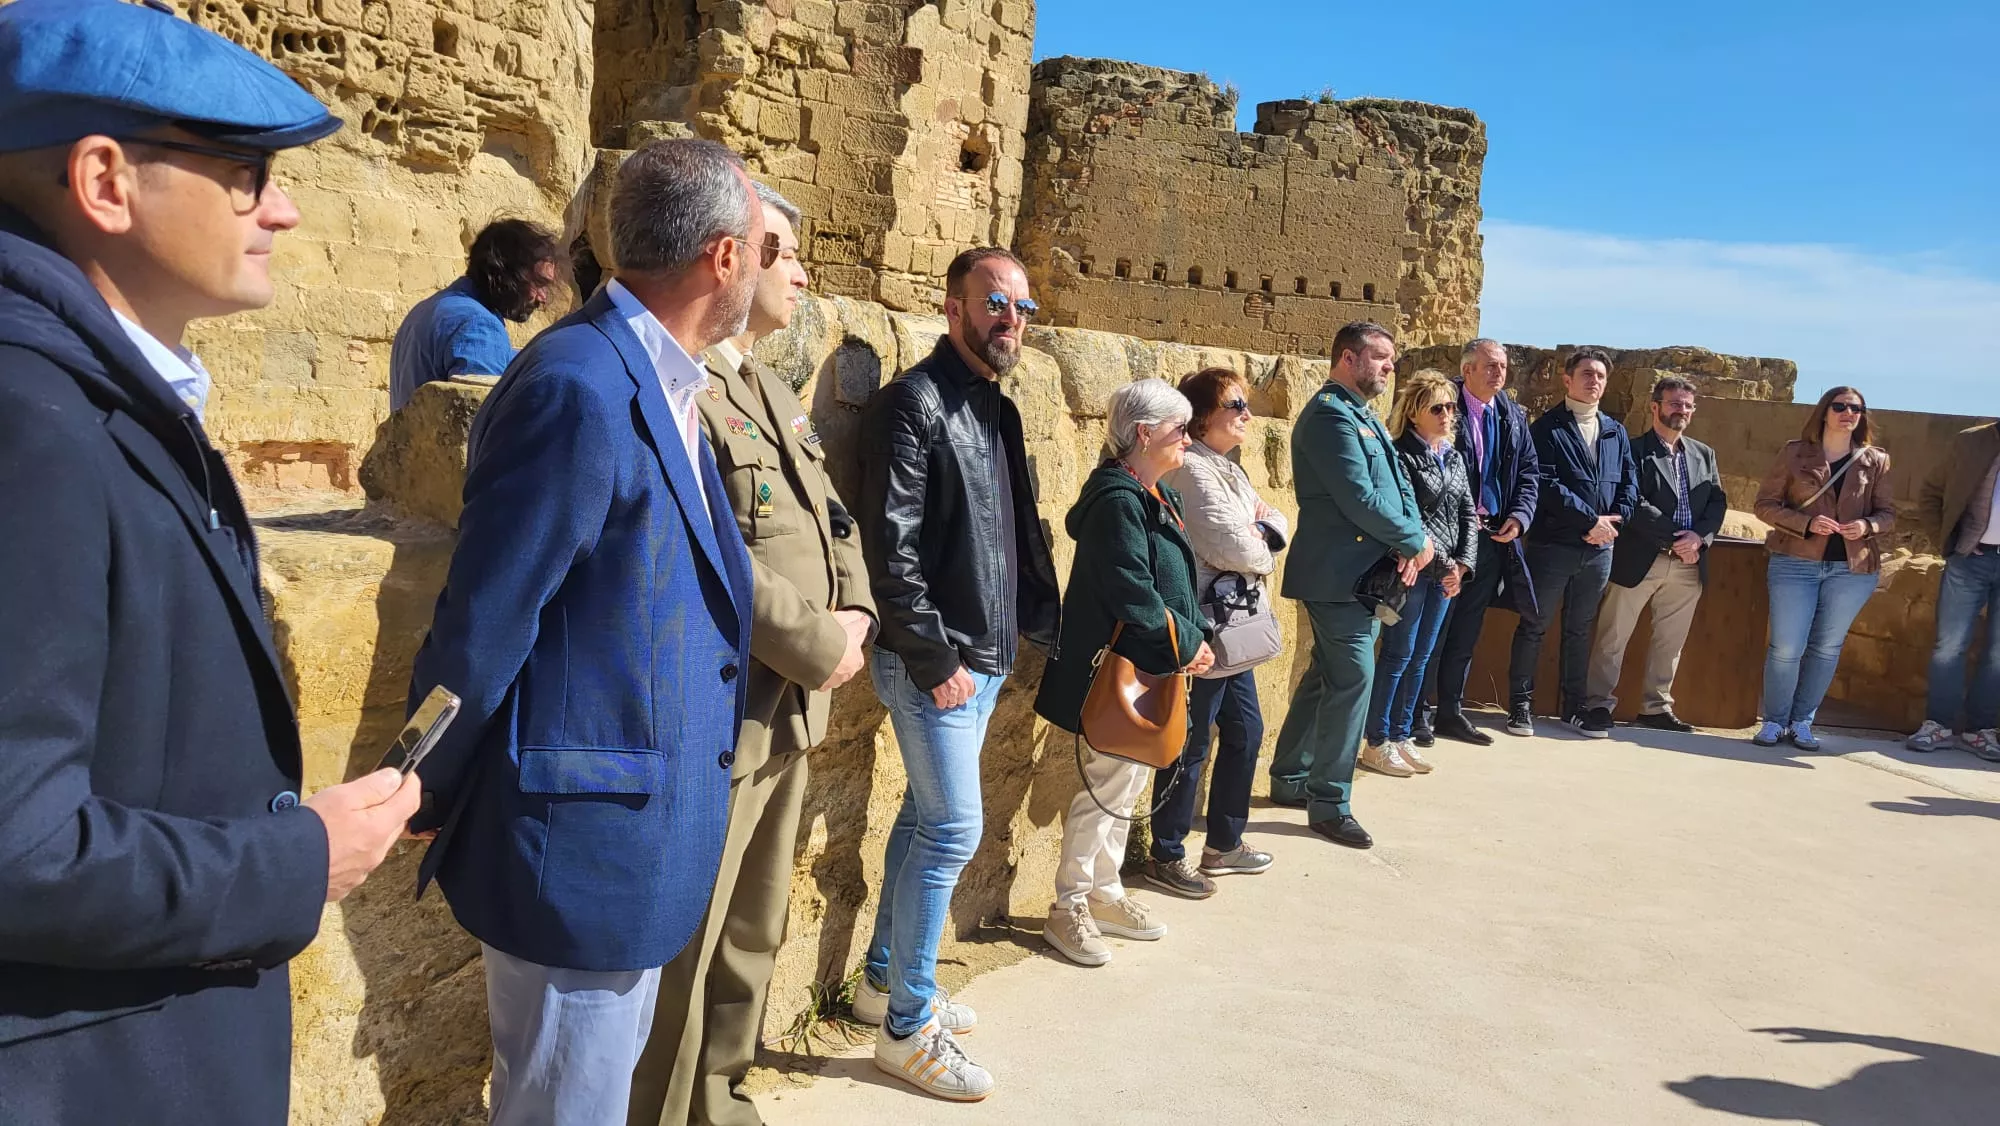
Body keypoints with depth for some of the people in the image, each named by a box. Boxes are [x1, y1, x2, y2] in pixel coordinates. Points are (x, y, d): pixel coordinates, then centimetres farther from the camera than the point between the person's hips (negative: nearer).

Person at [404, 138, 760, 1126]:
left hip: (638, 836, 9)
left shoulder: (660, 385, 6)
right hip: (583, 841, -9)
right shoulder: (578, 389, -23)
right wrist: (432, 804, -9)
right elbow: (479, 625, -19)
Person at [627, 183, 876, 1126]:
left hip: (788, 714, 10)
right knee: (679, 948, 3)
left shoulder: (771, 391, 16)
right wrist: (820, 649, -17)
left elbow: (828, 517, 19)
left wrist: (855, 613, 1)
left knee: (753, 937, 20)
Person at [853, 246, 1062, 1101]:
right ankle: (908, 1028, 8)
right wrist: (935, 659, -19)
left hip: (987, 657, 9)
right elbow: (892, 545, -19)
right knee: (954, 829, -6)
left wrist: (1047, 625, 11)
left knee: (926, 817, 17)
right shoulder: (913, 403, -13)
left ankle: (884, 978, 32)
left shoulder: (997, 410, 14)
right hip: (934, 662, -9)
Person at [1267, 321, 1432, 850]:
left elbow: (1398, 487, 13)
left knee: (1326, 677, 16)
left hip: (1362, 575, 10)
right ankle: (1329, 804, 2)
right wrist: (1417, 541, -10)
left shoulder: (1364, 416, 17)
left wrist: (1409, 545, -5)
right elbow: (1360, 499, -22)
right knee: (1352, 679, -8)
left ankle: (1289, 780, 28)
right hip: (1337, 575, -10)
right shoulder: (1331, 415, -15)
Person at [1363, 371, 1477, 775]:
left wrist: (1462, 564, -2)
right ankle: (1377, 743, 6)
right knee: (1398, 655, -3)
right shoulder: (1402, 456, -10)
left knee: (1420, 658, 11)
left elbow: (1467, 514, 12)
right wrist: (1441, 563, -15)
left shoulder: (1454, 458, 14)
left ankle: (1400, 737, 20)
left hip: (1447, 573, 7)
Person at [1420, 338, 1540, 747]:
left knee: (1467, 631, 13)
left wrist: (1519, 517, -2)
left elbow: (1529, 471, 14)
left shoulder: (1513, 417, 11)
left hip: (1494, 538, 6)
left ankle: (1450, 710, 23)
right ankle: (1416, 715, 8)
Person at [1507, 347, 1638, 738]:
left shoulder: (1616, 432, 14)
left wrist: (1613, 520, -6)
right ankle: (1521, 704, 10)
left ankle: (1574, 705, 20)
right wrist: (1590, 518, -16)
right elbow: (1546, 484, -14)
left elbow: (1629, 483, 11)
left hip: (1599, 548, 5)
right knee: (1534, 625, 2)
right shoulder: (1547, 428, -3)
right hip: (1552, 544, -5)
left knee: (1580, 629, 12)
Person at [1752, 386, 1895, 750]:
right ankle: (1774, 721, 11)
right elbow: (1765, 504, -2)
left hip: (1853, 568, 2)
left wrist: (1867, 526, -14)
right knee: (1786, 648, -5)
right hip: (1795, 563, -2)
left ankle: (1802, 722, 20)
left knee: (1826, 647, 8)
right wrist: (1807, 523, -17)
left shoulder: (1875, 460, 5)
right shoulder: (1795, 452, 0)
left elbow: (1888, 514, 8)